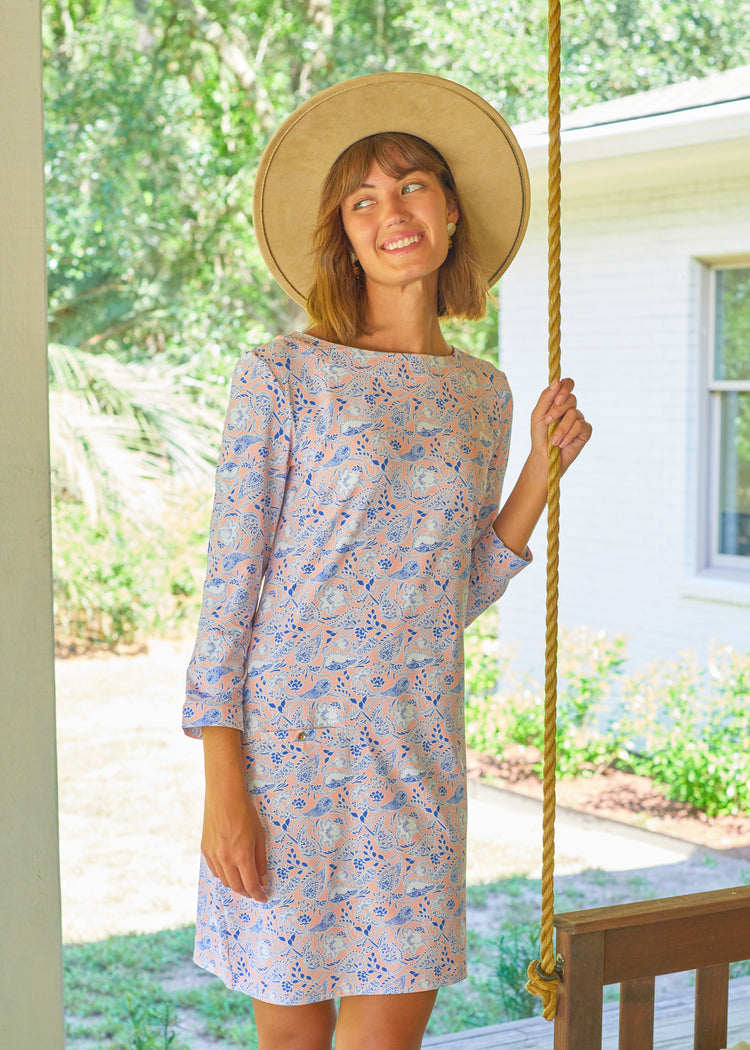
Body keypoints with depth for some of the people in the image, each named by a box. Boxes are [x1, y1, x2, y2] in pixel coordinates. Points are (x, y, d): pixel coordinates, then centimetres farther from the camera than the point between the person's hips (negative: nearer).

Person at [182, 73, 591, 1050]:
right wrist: (223, 786, -12)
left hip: (417, 753, 4)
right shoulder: (282, 374, -5)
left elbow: (458, 595, 13)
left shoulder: (483, 393, 9)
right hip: (287, 736, -3)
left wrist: (542, 472, 2)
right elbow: (230, 580, -7)